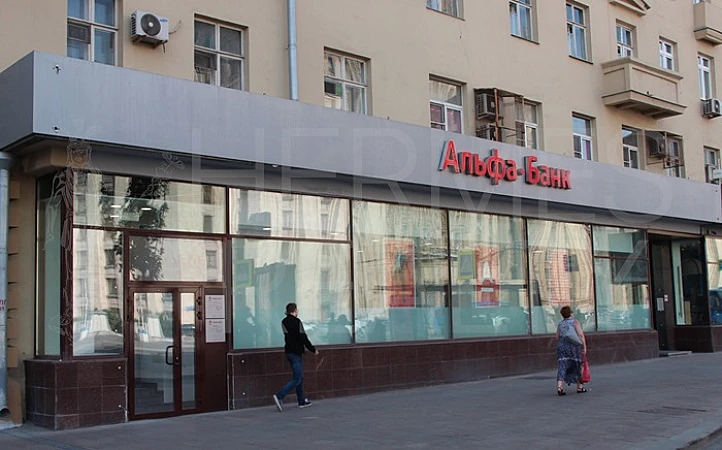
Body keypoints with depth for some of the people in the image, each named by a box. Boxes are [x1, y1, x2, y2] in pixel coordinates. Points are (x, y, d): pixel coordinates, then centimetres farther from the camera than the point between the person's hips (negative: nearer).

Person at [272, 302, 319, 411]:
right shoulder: (297, 321, -15)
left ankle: (302, 401, 20)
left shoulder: (284, 322, 8)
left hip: (289, 352, 9)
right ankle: (279, 396, -18)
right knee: (297, 379, -7)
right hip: (296, 353, -9)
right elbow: (303, 338, -15)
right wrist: (313, 350, -7)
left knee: (300, 377, 16)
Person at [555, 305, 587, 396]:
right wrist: (584, 347, -8)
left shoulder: (560, 324, 11)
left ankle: (559, 387, -20)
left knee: (562, 367, -3)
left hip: (561, 346, 3)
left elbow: (557, 338, 13)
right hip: (574, 346, -3)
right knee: (577, 366, 12)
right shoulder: (575, 322, -2)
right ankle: (580, 387, 23)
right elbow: (581, 335, -11)